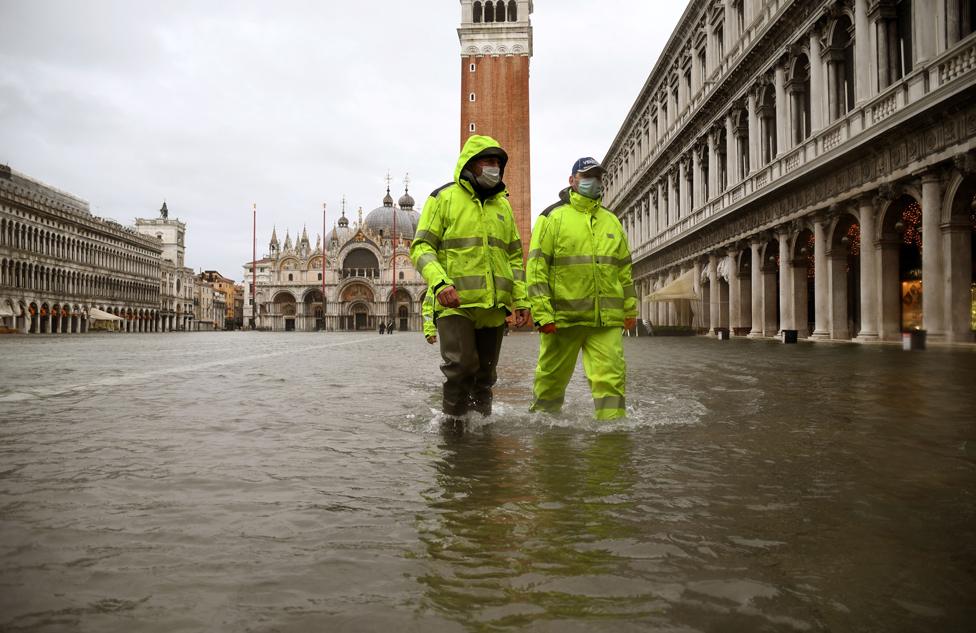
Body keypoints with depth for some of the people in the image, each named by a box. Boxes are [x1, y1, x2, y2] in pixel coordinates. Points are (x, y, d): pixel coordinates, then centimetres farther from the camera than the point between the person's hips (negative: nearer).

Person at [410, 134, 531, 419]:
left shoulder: (503, 205, 19)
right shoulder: (444, 198, 2)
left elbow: (514, 257, 23)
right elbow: (421, 246, -4)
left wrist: (521, 300, 13)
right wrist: (439, 283, -21)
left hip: (493, 307, 5)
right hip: (456, 303, -5)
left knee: (485, 375, 11)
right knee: (461, 366, -17)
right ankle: (453, 423, 0)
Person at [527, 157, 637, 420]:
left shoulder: (612, 221, 17)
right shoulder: (553, 217, 1)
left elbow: (624, 269, 22)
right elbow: (536, 267, -6)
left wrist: (630, 308, 19)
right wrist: (542, 313, -14)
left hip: (607, 319, 3)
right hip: (563, 316, -3)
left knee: (611, 376, -7)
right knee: (552, 377, 9)